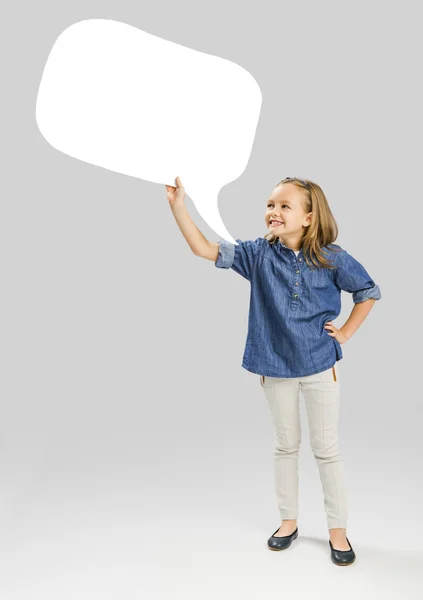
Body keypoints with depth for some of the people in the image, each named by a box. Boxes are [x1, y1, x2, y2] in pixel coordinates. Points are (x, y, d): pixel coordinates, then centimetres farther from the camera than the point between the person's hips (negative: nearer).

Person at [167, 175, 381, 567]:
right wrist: (178, 206, -24)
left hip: (320, 365, -1)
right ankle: (289, 522, 35)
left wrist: (345, 332, -2)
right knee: (286, 446, 16)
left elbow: (369, 292, 3)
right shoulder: (259, 253, -7)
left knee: (327, 449, 9)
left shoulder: (332, 258, -10)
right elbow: (206, 250, -15)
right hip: (275, 366, 2)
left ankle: (337, 530, 27)